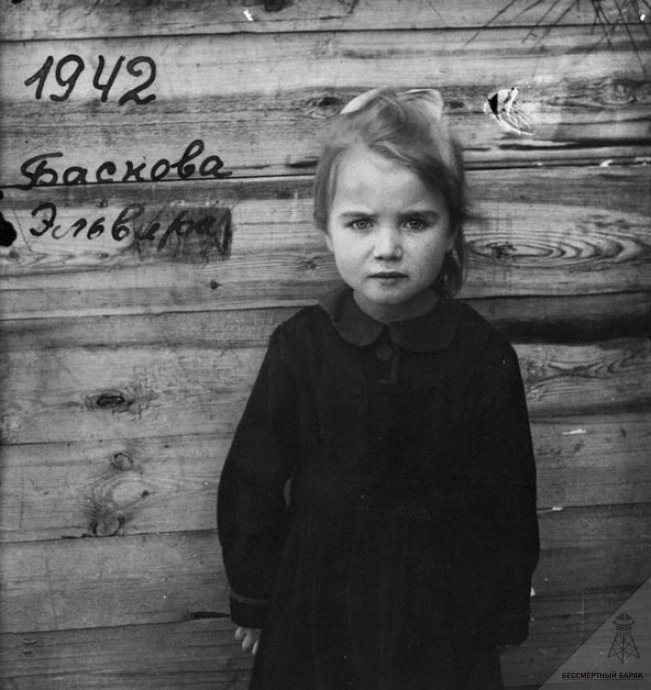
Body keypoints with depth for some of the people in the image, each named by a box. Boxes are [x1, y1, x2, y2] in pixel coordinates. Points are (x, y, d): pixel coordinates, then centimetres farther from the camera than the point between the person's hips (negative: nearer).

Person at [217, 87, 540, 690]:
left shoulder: (484, 357, -13)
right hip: (318, 610, 1)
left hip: (443, 617, 0)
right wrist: (254, 599, 3)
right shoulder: (299, 346, -11)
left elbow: (508, 500, -3)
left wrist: (507, 616, 4)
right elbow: (252, 481, -2)